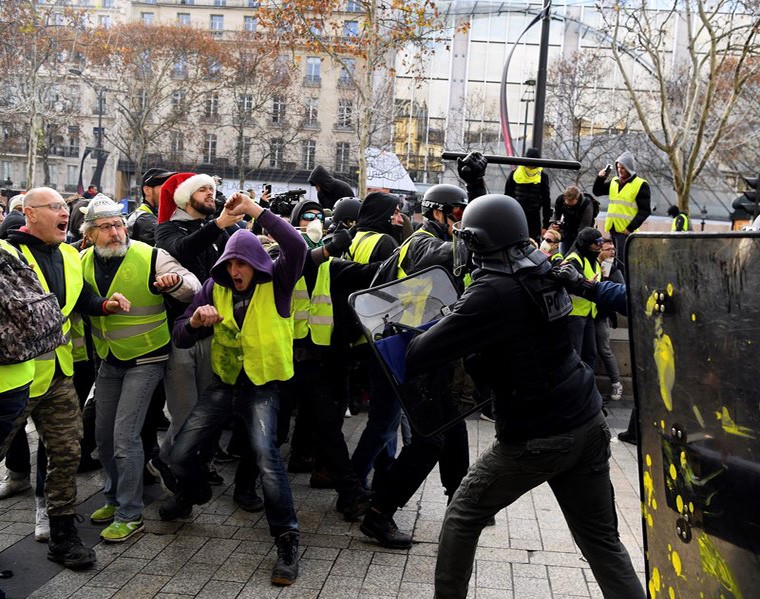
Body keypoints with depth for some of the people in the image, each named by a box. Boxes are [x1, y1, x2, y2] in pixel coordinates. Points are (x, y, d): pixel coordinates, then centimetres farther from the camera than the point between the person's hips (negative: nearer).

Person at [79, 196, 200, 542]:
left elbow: (194, 288, -17)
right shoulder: (83, 262, -1)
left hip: (144, 360, -6)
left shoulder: (150, 257, -17)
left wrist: (177, 281, -39)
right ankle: (115, 498, 35)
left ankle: (130, 515, 8)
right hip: (109, 361, 6)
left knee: (125, 437, -7)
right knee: (103, 435, 14)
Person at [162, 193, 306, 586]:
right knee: (179, 455, 5)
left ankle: (287, 541, -11)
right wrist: (195, 321, -23)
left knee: (266, 456, -26)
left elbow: (297, 247, -30)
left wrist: (257, 211, -26)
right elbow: (180, 338, 0)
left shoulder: (275, 283, -9)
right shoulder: (216, 287, 1)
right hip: (224, 382, 5)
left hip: (262, 385, -4)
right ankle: (195, 494, 42)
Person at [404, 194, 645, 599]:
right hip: (588, 424, 7)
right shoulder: (542, 268, 2)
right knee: (602, 539, 15)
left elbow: (422, 356, -21)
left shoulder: (493, 293, -19)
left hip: (536, 439, -7)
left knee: (463, 516, 14)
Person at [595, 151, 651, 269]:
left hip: (626, 231, -6)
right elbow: (597, 192, 25)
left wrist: (631, 228, -15)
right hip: (612, 229, 6)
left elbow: (645, 211, -7)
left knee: (623, 262, -12)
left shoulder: (641, 185, -3)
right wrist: (600, 178, 6)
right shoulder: (614, 182, 15)